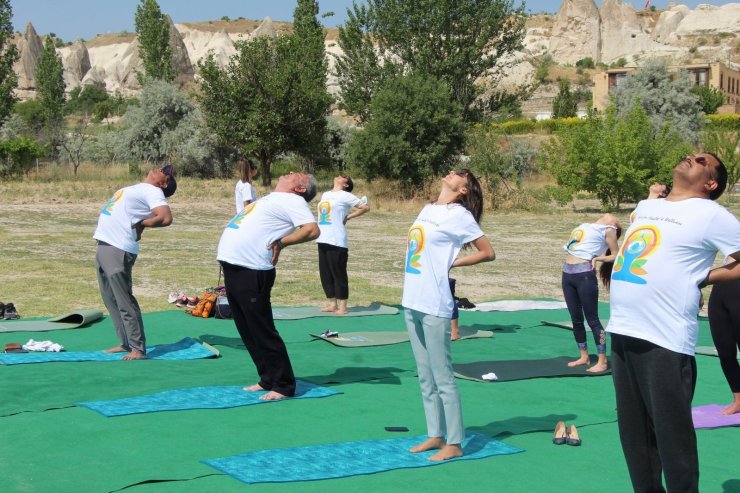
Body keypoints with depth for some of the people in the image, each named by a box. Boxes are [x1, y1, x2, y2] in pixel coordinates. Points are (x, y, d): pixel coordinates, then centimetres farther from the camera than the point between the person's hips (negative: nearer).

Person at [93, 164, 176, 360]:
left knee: (125, 302, -10)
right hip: (104, 246, 10)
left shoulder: (152, 191, -7)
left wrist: (141, 223, -9)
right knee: (111, 300, 13)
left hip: (118, 250, -10)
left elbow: (166, 218, -22)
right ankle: (126, 343, 20)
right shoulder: (138, 189, 21)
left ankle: (138, 349, -6)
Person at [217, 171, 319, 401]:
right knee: (248, 332, 13)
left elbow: (312, 230, -20)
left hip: (252, 273, -9)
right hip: (232, 268, 9)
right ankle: (268, 380, 23)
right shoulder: (271, 199, 22)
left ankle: (283, 386, 3)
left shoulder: (292, 201, -5)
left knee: (263, 332, -6)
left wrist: (281, 242, -15)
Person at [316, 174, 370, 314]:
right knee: (325, 274, 9)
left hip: (337, 242, -7)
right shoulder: (325, 195, 18)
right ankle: (332, 303, 18)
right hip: (322, 240, 7)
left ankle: (342, 306, 2)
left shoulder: (345, 196, -3)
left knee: (339, 274, -4)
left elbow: (365, 207, -5)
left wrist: (348, 217, -4)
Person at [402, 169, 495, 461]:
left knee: (442, 378, -3)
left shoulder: (458, 214, -7)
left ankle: (454, 443, 5)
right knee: (425, 377, 13)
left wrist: (451, 263, -7)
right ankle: (436, 435, 23)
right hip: (412, 302, 8)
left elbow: (488, 253, -7)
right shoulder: (427, 210, 14)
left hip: (435, 306, -8)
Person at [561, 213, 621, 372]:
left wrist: (597, 258, -6)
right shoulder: (585, 226, 21)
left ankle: (602, 361, 1)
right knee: (576, 319, 11)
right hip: (567, 273, 7)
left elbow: (615, 256, 2)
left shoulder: (608, 230, 4)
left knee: (592, 319, -4)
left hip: (585, 274, -7)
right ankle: (584, 356, 22)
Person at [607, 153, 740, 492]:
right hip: (622, 332, 7)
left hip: (665, 340, -7)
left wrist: (702, 278, -4)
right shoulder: (644, 206, 17)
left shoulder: (711, 214, -4)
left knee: (672, 434, -3)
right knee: (633, 431, 14)